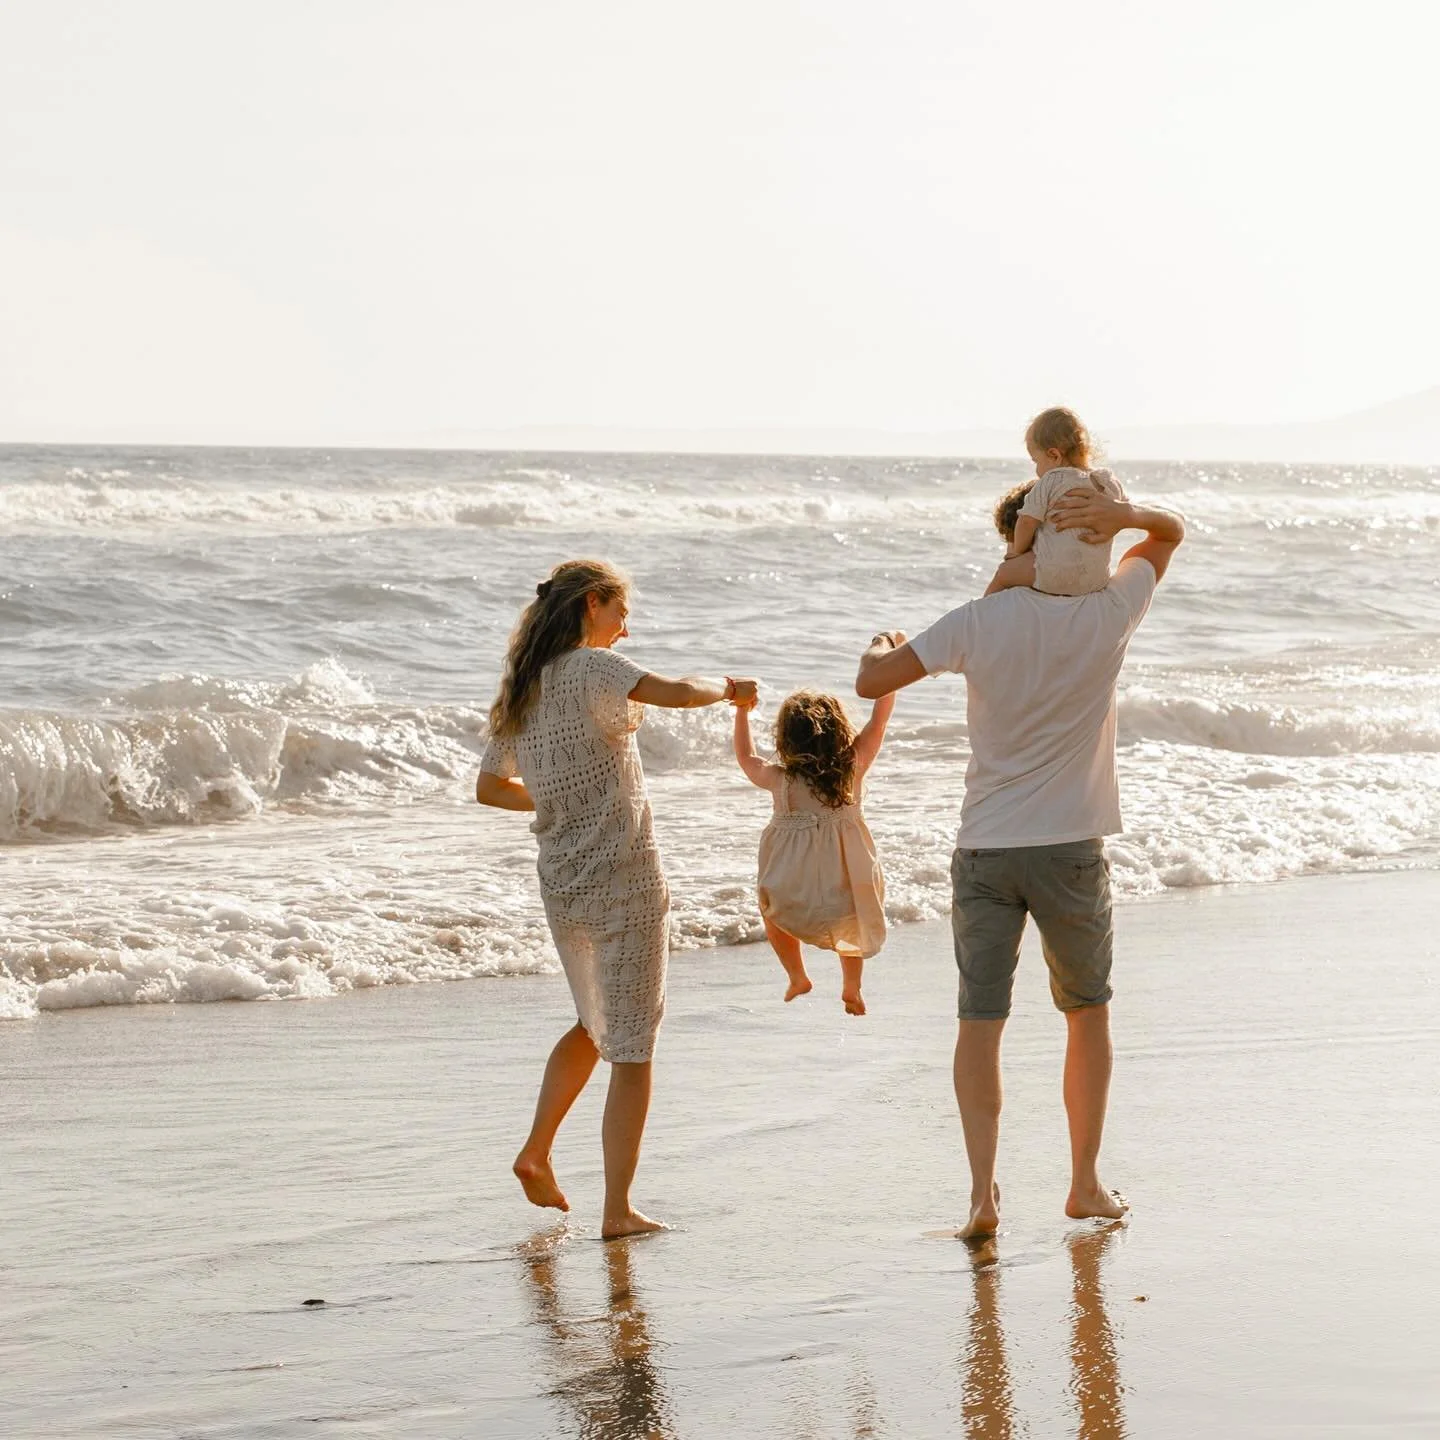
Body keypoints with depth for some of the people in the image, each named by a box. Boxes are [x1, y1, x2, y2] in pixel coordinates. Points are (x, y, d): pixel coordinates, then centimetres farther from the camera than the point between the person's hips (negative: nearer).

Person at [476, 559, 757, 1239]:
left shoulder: (520, 689, 10)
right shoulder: (592, 668, -12)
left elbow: (490, 787, 20)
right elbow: (674, 693, -27)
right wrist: (728, 689, -8)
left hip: (560, 881, 7)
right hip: (622, 877, -7)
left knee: (595, 1024, 27)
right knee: (631, 1049, 0)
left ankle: (536, 1152, 19)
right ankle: (618, 1210, 0)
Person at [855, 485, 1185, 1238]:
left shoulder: (980, 622, -8)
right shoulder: (1107, 616, -4)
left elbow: (872, 682, -6)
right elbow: (1171, 531, 11)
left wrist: (880, 647, 17)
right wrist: (1122, 514, -11)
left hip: (984, 850, -1)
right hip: (1071, 849, 1)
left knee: (980, 1019, 0)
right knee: (1088, 1012, 17)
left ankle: (982, 1190, -12)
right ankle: (1085, 1183, 21)